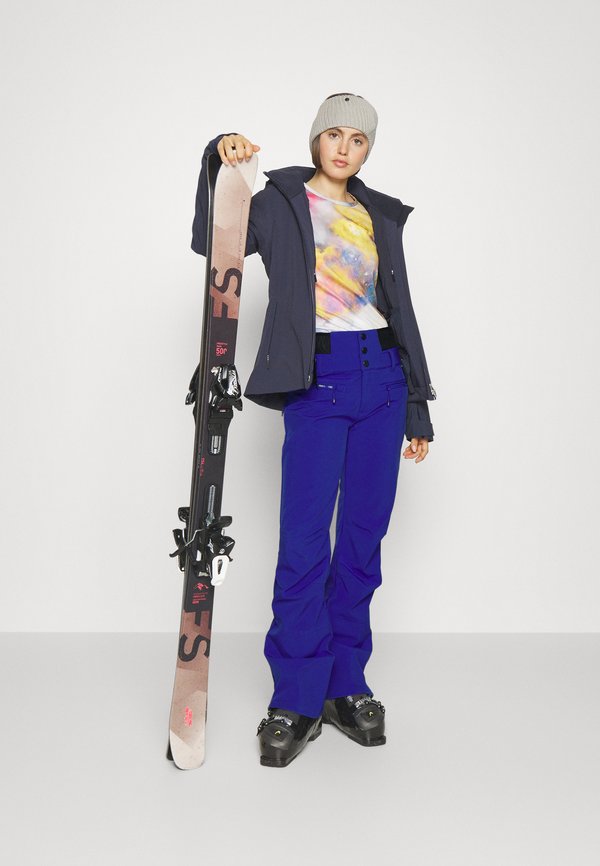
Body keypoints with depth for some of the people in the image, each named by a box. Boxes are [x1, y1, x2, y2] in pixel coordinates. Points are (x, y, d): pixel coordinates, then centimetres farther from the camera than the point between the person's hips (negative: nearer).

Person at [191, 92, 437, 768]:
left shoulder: (380, 217, 18)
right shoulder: (279, 201, 7)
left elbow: (401, 310, 17)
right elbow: (211, 243, -6)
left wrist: (418, 407, 14)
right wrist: (220, 161, -17)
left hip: (381, 378, 4)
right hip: (317, 382, -4)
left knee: (364, 538, 5)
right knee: (304, 543, -7)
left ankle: (345, 685, 18)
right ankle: (296, 700, 5)